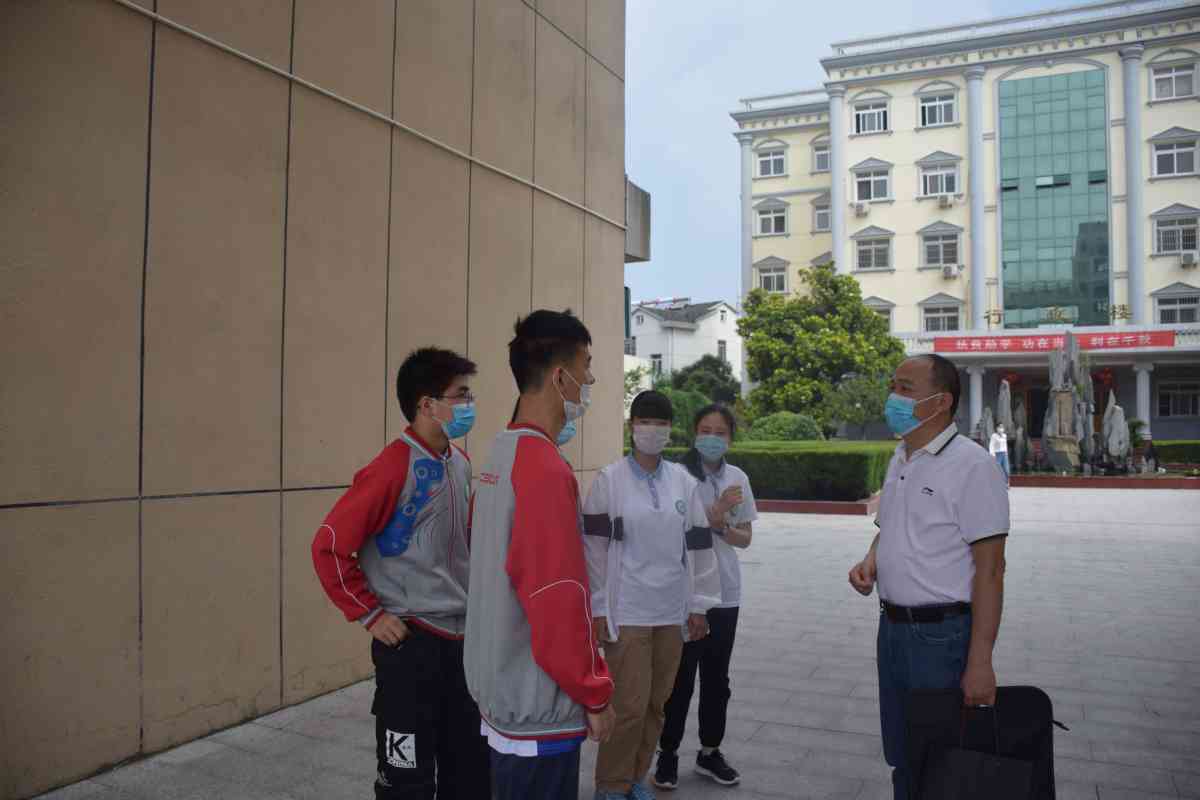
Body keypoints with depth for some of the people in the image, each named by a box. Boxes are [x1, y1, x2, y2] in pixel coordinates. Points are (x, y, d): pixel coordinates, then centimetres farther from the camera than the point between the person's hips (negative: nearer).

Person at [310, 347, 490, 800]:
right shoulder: (393, 468, -17)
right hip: (411, 644, -7)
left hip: (462, 639, 7)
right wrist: (370, 615, -13)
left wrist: (474, 600, 12)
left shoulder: (460, 463, 6)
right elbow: (329, 546, -17)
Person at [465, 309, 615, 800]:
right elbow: (560, 602, -25)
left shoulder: (499, 456, 5)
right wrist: (595, 694, -12)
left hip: (501, 694, 9)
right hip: (539, 709, -9)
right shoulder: (546, 470, -23)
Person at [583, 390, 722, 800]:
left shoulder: (684, 482, 5)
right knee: (629, 704, -1)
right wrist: (597, 609, -7)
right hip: (626, 610, -4)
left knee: (657, 702, 13)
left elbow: (697, 544, 8)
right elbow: (595, 546, -6)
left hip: (672, 610, 4)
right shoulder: (609, 480, -5)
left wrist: (699, 605, 7)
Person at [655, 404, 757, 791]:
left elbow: (745, 538, 7)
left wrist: (721, 525, -13)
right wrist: (716, 512, -22)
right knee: (680, 678, 6)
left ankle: (710, 752, 31)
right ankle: (668, 753, 23)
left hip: (725, 593, 4)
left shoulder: (738, 478, 3)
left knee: (716, 678, 15)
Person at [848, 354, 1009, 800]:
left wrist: (980, 662, -20)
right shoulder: (899, 461, 10)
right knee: (902, 759, 19)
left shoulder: (971, 465, -15)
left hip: (943, 633, -7)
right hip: (893, 625, 7)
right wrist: (869, 561, 1)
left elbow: (989, 568, -17)